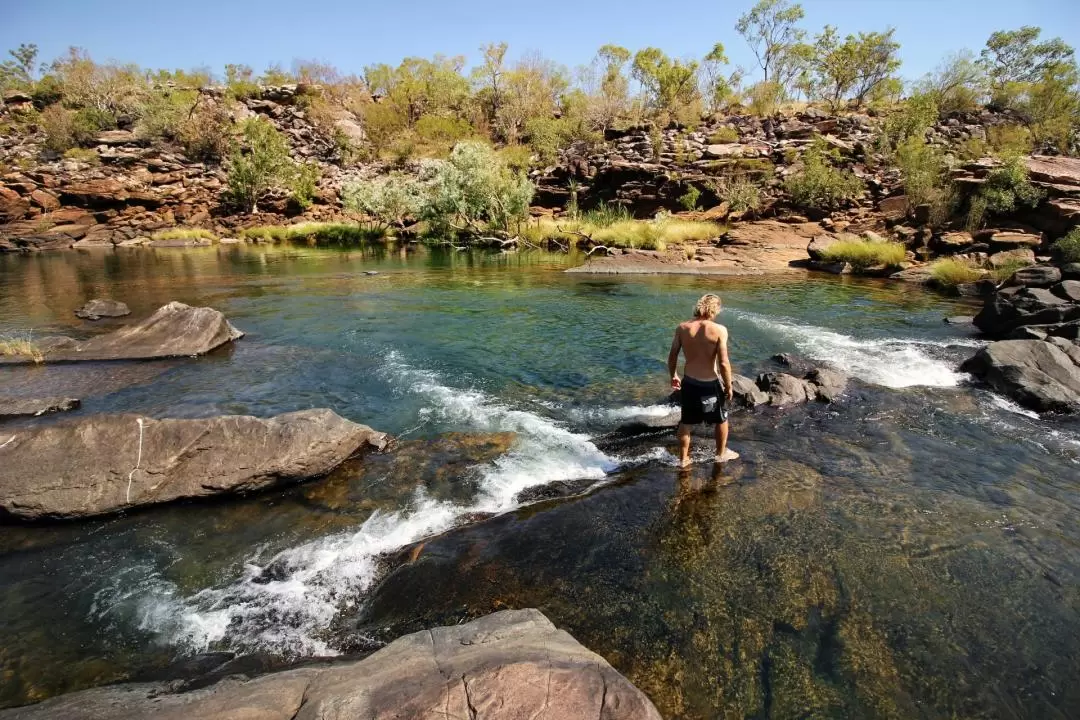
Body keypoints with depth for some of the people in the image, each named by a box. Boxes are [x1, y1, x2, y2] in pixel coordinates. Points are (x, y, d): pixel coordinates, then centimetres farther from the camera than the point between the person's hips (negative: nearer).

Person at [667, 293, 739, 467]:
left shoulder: (682, 328, -6)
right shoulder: (719, 330, -18)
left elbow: (672, 356, 1)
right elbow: (723, 363, -19)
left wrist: (673, 376, 18)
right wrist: (728, 386, -5)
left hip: (688, 382, 3)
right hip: (710, 384, -3)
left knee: (685, 422, 21)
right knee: (721, 419, 24)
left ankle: (683, 459, 31)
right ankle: (721, 453, 41)